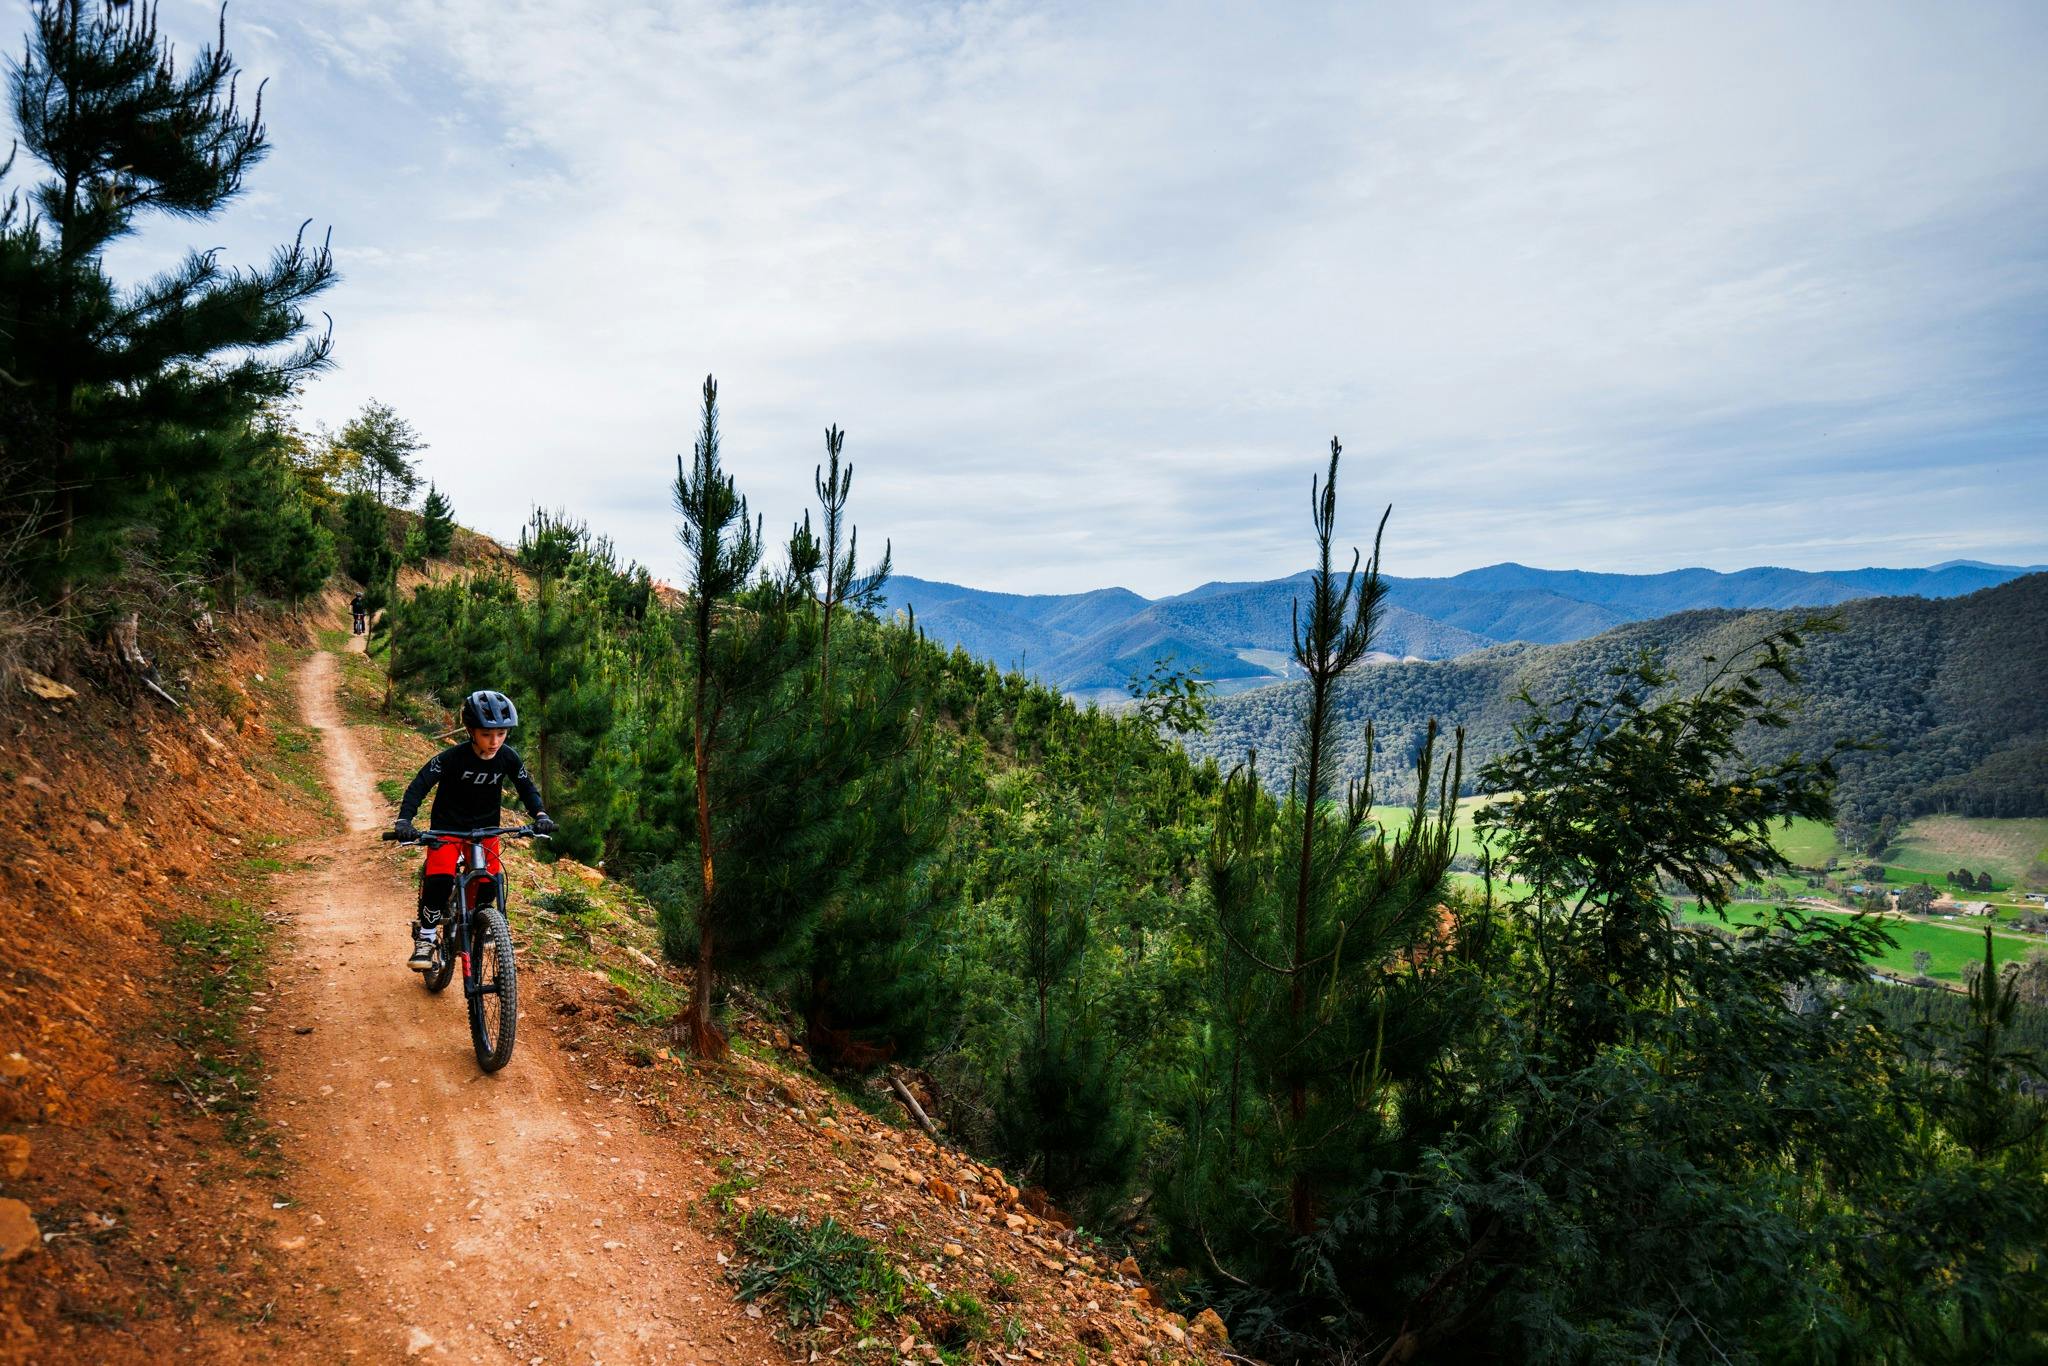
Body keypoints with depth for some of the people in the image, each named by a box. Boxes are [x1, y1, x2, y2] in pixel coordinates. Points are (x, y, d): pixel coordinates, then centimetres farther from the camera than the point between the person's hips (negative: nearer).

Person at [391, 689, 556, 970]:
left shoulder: (508, 757, -15)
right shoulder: (453, 757, -25)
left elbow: (526, 787, -5)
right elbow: (420, 785, -25)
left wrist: (540, 815, -22)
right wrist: (404, 820, -39)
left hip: (485, 827, 3)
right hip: (448, 825, -3)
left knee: (490, 883, -7)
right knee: (439, 880, -22)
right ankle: (425, 938, -2)